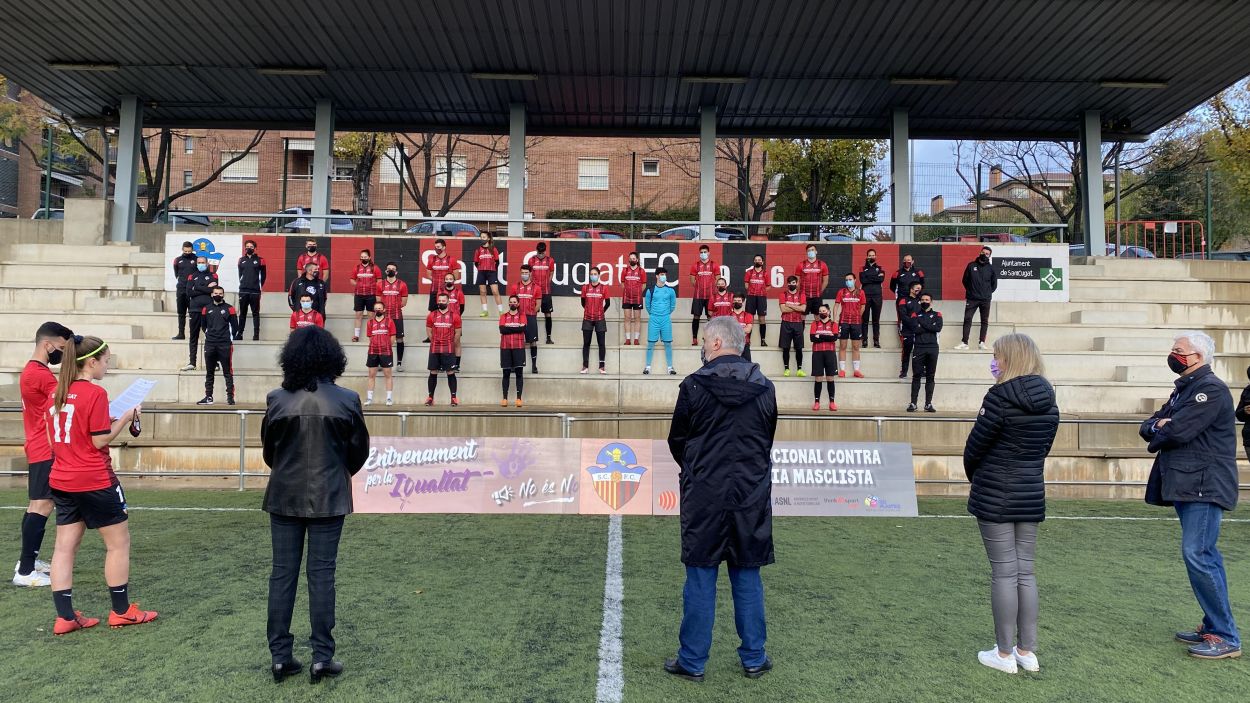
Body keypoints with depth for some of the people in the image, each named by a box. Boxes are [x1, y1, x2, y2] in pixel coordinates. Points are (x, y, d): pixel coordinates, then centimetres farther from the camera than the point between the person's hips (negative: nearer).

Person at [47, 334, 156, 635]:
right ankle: (121, 611, 14)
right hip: (94, 482, -8)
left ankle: (65, 616, 13)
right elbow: (100, 441, -16)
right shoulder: (95, 393, -16)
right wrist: (125, 418, -5)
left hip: (61, 481, 8)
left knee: (65, 547, 9)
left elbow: (72, 431, 13)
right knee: (118, 543, 6)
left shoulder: (59, 392, 7)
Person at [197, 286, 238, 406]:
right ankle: (208, 397, 13)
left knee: (228, 372, -4)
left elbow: (235, 326, 5)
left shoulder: (229, 308, 1)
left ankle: (230, 397, -4)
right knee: (209, 372, 8)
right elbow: (203, 325, 22)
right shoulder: (206, 309, 10)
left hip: (225, 345, -3)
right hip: (209, 345, 4)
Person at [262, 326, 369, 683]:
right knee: (321, 574, 5)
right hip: (328, 498, -1)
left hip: (285, 496, 1)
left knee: (282, 574, 10)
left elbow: (268, 450, 6)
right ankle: (321, 657, 9)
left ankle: (280, 656, 16)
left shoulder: (277, 399, -6)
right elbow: (359, 449, 1)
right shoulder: (347, 400, -9)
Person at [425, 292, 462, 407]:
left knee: (451, 373, -1)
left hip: (449, 350, -2)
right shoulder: (431, 316, 4)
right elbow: (429, 332, 10)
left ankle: (454, 398, 3)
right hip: (434, 349, 2)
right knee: (433, 373, 5)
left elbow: (457, 334, 5)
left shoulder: (455, 316, 0)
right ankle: (430, 397, 13)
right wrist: (436, 343, 7)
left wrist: (450, 345, 9)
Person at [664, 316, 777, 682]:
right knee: (747, 577, 12)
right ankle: (754, 658, 22)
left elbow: (677, 441, 0)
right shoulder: (764, 387, 1)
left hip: (704, 493, -3)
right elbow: (768, 439, 11)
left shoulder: (693, 385, -9)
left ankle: (692, 661, 14)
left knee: (700, 578, 5)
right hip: (752, 495, 3)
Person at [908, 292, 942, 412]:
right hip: (919, 348, -1)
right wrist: (930, 327, -6)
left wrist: (922, 324, -6)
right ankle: (913, 403, -3)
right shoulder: (915, 315, 12)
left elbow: (938, 328, -6)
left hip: (932, 348, 1)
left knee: (930, 376, 2)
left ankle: (928, 404, 5)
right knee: (916, 376, -3)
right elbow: (914, 329, -5)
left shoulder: (937, 315, 13)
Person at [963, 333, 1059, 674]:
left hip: (995, 496, -6)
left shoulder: (1000, 396, -15)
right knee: (1025, 571, 13)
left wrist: (973, 474, 7)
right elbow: (1043, 448, 11)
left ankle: (1005, 653, 10)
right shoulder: (1049, 402, 6)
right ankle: (1027, 650, 20)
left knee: (1004, 572, 1)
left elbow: (976, 444, -11)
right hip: (1032, 496, 7)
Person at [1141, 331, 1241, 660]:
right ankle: (1213, 627, 22)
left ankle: (1226, 638, -4)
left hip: (1203, 487, -10)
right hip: (1186, 486, 10)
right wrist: (1159, 426, -7)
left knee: (1197, 555, -12)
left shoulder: (1211, 389, -12)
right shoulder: (1184, 389, 19)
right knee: (1205, 556, 14)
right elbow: (1147, 426, 15)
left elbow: (1178, 431, -21)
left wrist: (1156, 437, 0)